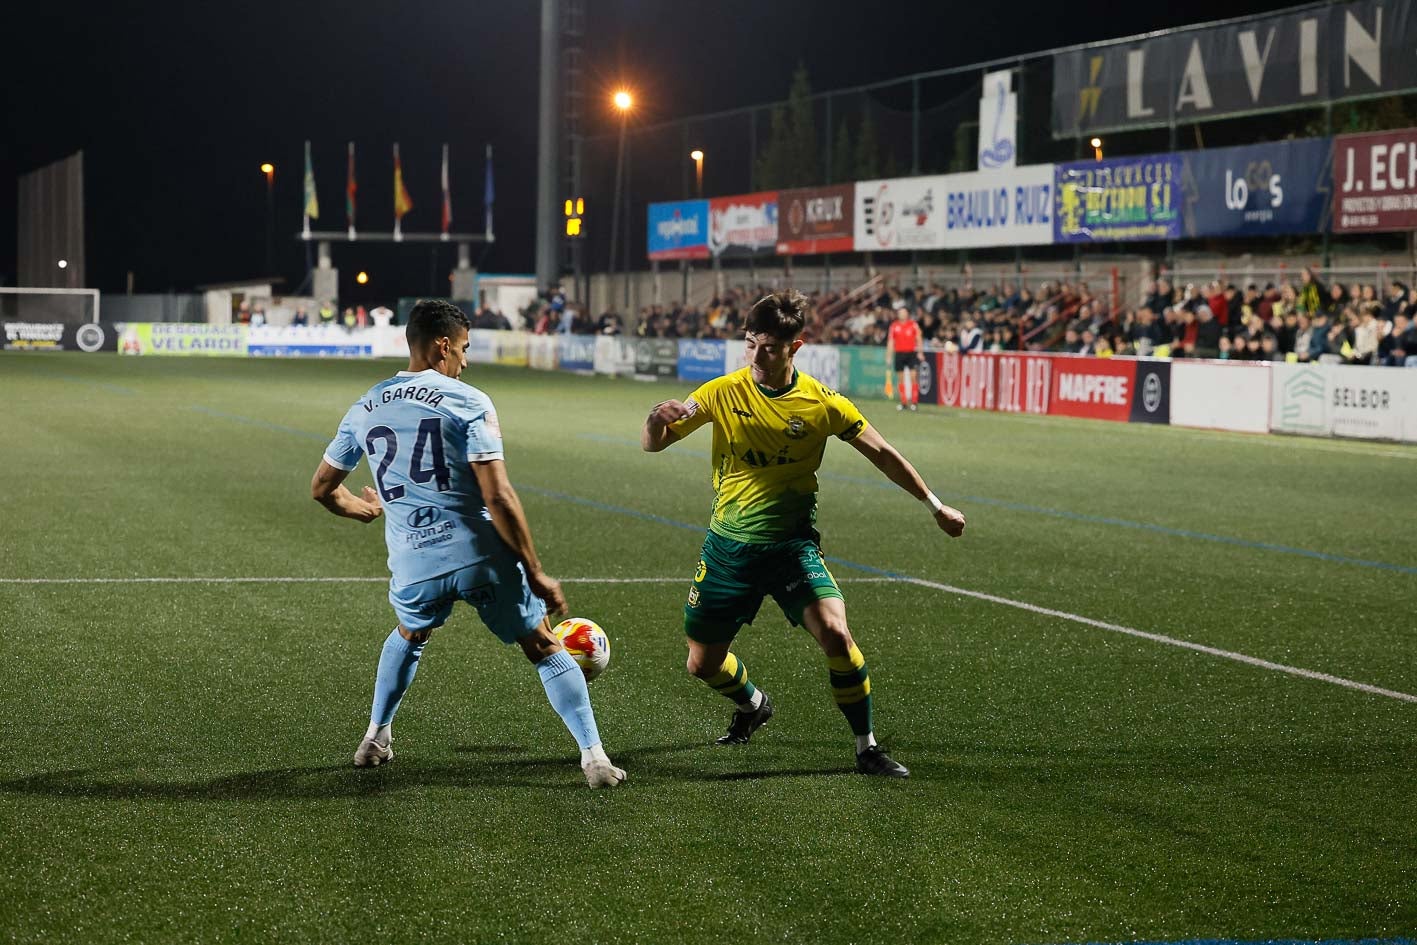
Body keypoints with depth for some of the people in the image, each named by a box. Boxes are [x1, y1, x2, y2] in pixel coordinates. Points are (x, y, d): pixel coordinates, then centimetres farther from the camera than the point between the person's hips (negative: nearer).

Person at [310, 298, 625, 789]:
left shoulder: (364, 410, 9)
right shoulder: (467, 402, -6)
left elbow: (322, 489, 20)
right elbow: (498, 497, -14)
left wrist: (365, 508, 42)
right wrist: (535, 574, -9)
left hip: (413, 565, 4)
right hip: (482, 557, -4)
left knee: (409, 634, 36)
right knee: (544, 648, 12)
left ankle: (375, 739, 36)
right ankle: (594, 757, 2)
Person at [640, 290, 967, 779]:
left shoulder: (823, 403, -8)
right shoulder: (723, 393, -7)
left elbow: (881, 454, 5)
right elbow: (652, 444, -3)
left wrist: (934, 505, 10)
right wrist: (657, 420, -27)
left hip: (792, 544, -2)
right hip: (729, 546, 2)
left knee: (835, 633, -24)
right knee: (703, 664, 7)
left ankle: (867, 748, -6)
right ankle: (752, 706, 43)